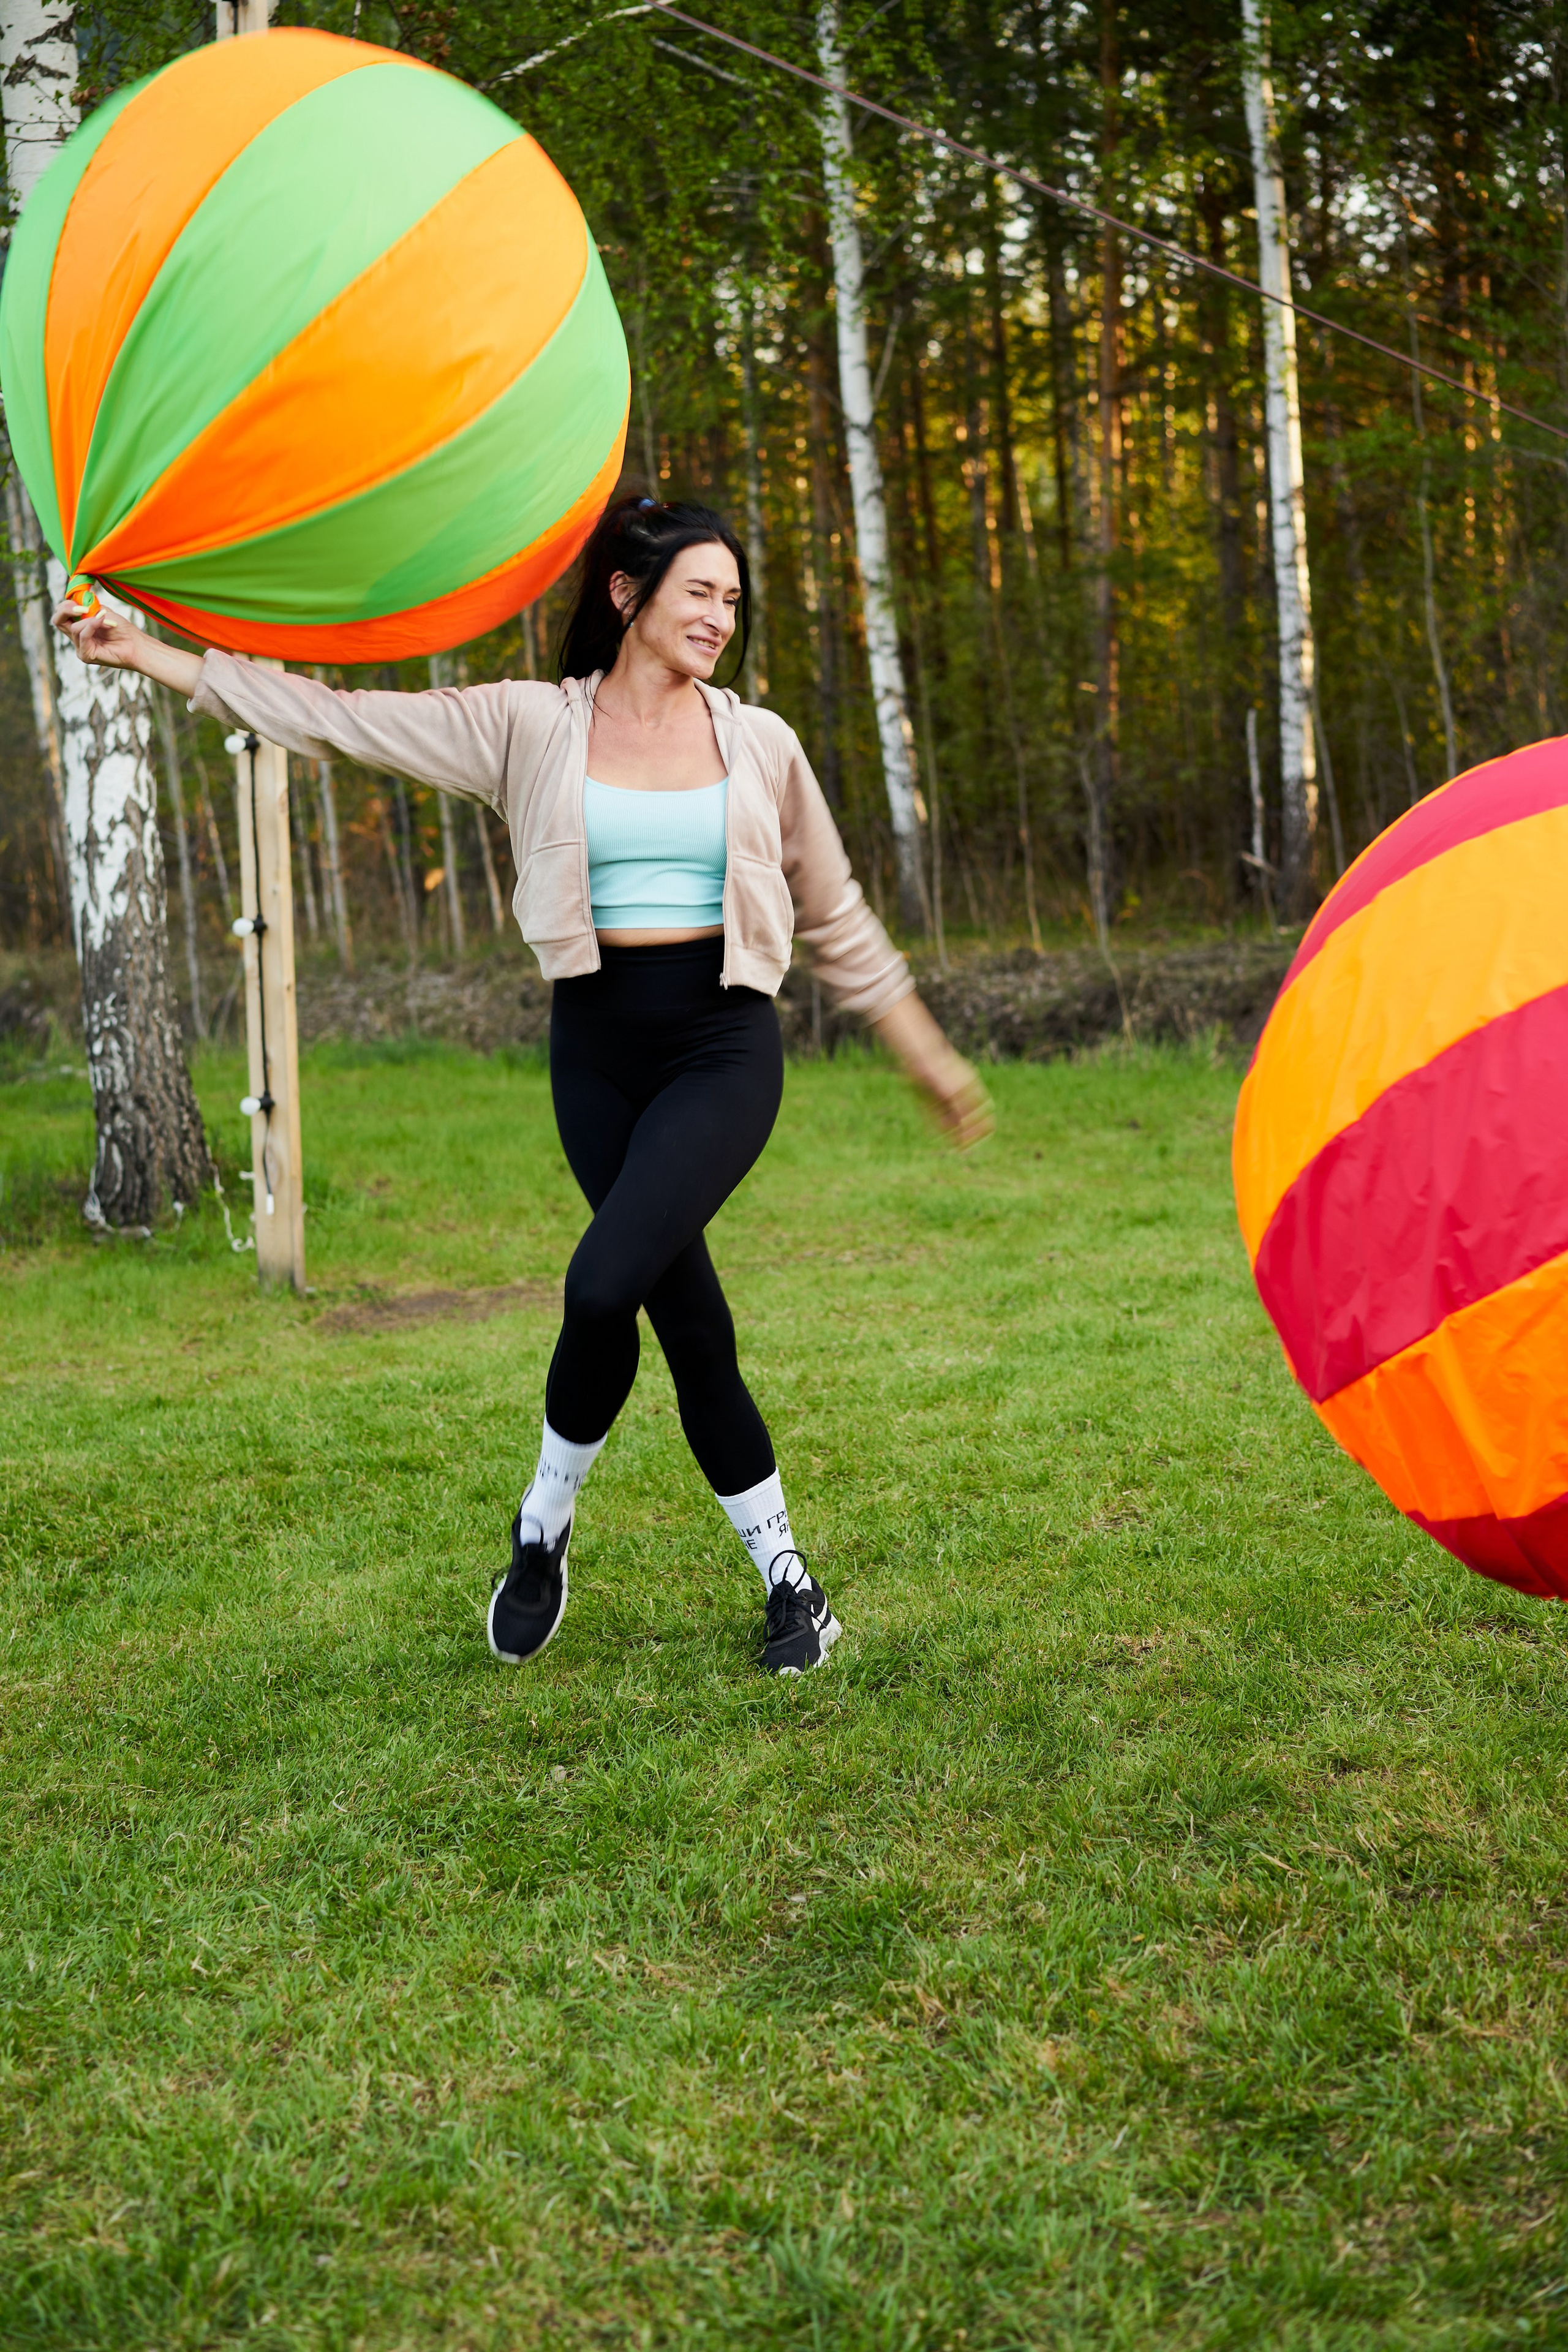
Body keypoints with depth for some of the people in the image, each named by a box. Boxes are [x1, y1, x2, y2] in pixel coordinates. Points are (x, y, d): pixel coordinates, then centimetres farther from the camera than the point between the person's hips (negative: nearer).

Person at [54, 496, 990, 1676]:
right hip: (598, 1048, 1)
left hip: (724, 1045, -1)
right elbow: (339, 717, 2)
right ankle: (786, 1575, 18)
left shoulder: (758, 742, 6)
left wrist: (928, 1051, 18)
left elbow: (837, 919, 16)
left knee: (604, 1284, -20)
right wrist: (146, 653, -1)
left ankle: (544, 1524, 4)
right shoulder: (531, 726, 3)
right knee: (690, 1322, 1)